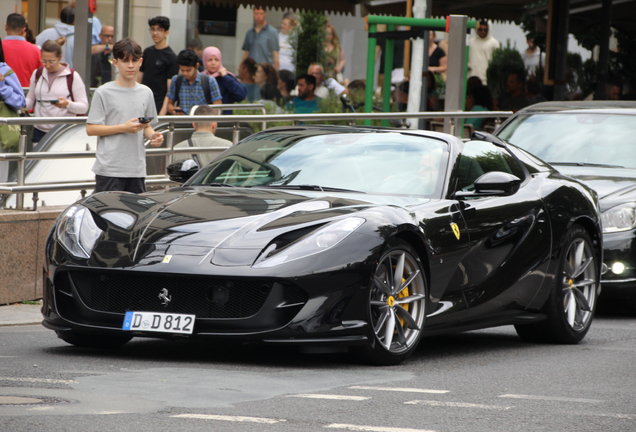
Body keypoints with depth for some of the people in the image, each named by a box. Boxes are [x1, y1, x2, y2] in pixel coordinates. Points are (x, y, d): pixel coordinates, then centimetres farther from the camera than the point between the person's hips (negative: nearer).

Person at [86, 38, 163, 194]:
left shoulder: (146, 93, 12)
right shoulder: (104, 93, -3)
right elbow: (91, 129, -6)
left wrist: (153, 135, -3)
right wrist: (123, 128, -14)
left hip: (137, 169, 4)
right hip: (109, 169, -4)